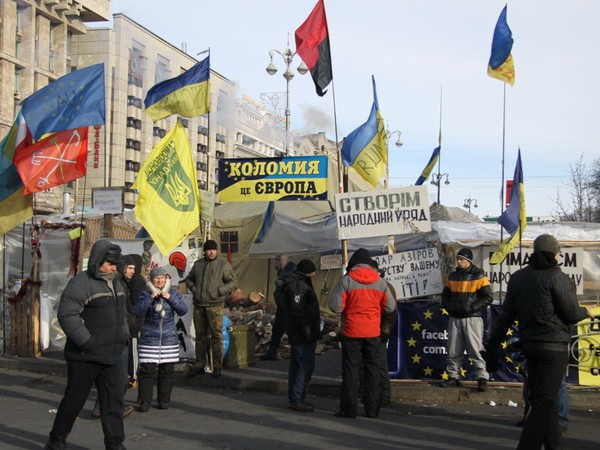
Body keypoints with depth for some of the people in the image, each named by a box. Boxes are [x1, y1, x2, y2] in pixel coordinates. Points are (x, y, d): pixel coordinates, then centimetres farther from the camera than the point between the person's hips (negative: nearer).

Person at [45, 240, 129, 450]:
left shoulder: (115, 283, 15)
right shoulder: (81, 283, -13)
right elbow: (66, 315, -21)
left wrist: (124, 336, 13)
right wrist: (86, 341, -21)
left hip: (112, 355, 7)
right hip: (85, 356, -7)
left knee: (114, 399, 6)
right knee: (75, 399, 5)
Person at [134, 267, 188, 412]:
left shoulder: (173, 293, 8)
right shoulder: (146, 294, 2)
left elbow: (183, 310, -2)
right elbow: (138, 311, -11)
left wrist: (170, 298, -11)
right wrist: (151, 298, -18)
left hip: (169, 339, 2)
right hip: (149, 339, -2)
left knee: (167, 371, 5)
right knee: (147, 370, -6)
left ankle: (164, 400, 15)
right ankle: (144, 401, 1)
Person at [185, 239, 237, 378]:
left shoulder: (223, 264, -1)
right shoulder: (198, 264, 12)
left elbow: (233, 282, -1)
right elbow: (189, 279, 24)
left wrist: (220, 291, -12)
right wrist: (193, 289, 5)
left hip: (214, 306, -4)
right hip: (198, 305, 5)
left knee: (216, 336, -4)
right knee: (200, 336, 11)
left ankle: (217, 366, 2)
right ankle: (199, 365, 20)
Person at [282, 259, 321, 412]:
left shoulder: (300, 283, 19)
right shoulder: (298, 285, -16)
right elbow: (297, 310, -24)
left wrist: (313, 331, 21)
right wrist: (307, 330, -22)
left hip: (298, 335, 11)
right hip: (303, 336, -11)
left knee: (296, 365, 14)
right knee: (306, 365, -9)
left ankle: (294, 398, 21)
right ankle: (297, 400, -7)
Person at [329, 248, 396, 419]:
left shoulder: (347, 280, -9)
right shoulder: (380, 281, 1)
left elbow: (335, 305, -12)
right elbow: (390, 307, 4)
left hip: (351, 332, -3)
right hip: (373, 333, 3)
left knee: (350, 369, 4)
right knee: (373, 369, 11)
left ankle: (349, 409, 5)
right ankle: (372, 409, 14)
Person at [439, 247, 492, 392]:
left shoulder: (479, 276, -5)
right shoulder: (452, 276, 11)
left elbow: (488, 297, -8)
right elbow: (445, 296, 18)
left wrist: (472, 308, -16)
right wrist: (449, 307, -1)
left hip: (472, 319, -5)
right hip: (454, 319, 5)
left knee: (476, 350, -6)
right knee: (453, 351, 9)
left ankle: (482, 379, -1)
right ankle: (453, 377, 18)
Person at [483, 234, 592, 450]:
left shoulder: (517, 277, 7)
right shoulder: (558, 278, -13)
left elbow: (505, 316, 7)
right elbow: (572, 314, -10)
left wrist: (492, 346, 10)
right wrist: (586, 311, 13)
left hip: (528, 343, 7)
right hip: (553, 345, -7)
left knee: (541, 398, 18)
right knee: (544, 401, -4)